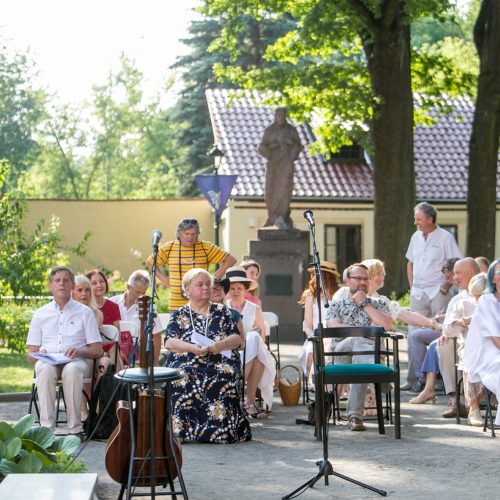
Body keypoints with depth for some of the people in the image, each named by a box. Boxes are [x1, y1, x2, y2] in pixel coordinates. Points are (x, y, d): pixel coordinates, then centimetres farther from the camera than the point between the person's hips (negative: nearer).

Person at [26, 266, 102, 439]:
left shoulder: (85, 312, 13)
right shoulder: (40, 314, 17)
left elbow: (98, 350, 9)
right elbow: (30, 353, 14)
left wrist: (79, 351, -12)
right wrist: (39, 355, -11)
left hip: (76, 361, -1)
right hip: (47, 360, 1)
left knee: (71, 370, -38)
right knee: (45, 369, -36)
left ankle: (75, 428, -34)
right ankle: (46, 428, -37)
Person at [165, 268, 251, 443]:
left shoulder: (222, 312, 19)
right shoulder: (179, 315, 17)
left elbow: (237, 338, 9)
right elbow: (169, 342, 2)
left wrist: (220, 345, -13)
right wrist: (192, 347, -16)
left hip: (221, 361, 0)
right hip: (186, 363, 0)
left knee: (223, 377, -35)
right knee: (184, 377, -35)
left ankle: (221, 428, -29)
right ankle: (183, 428, -32)